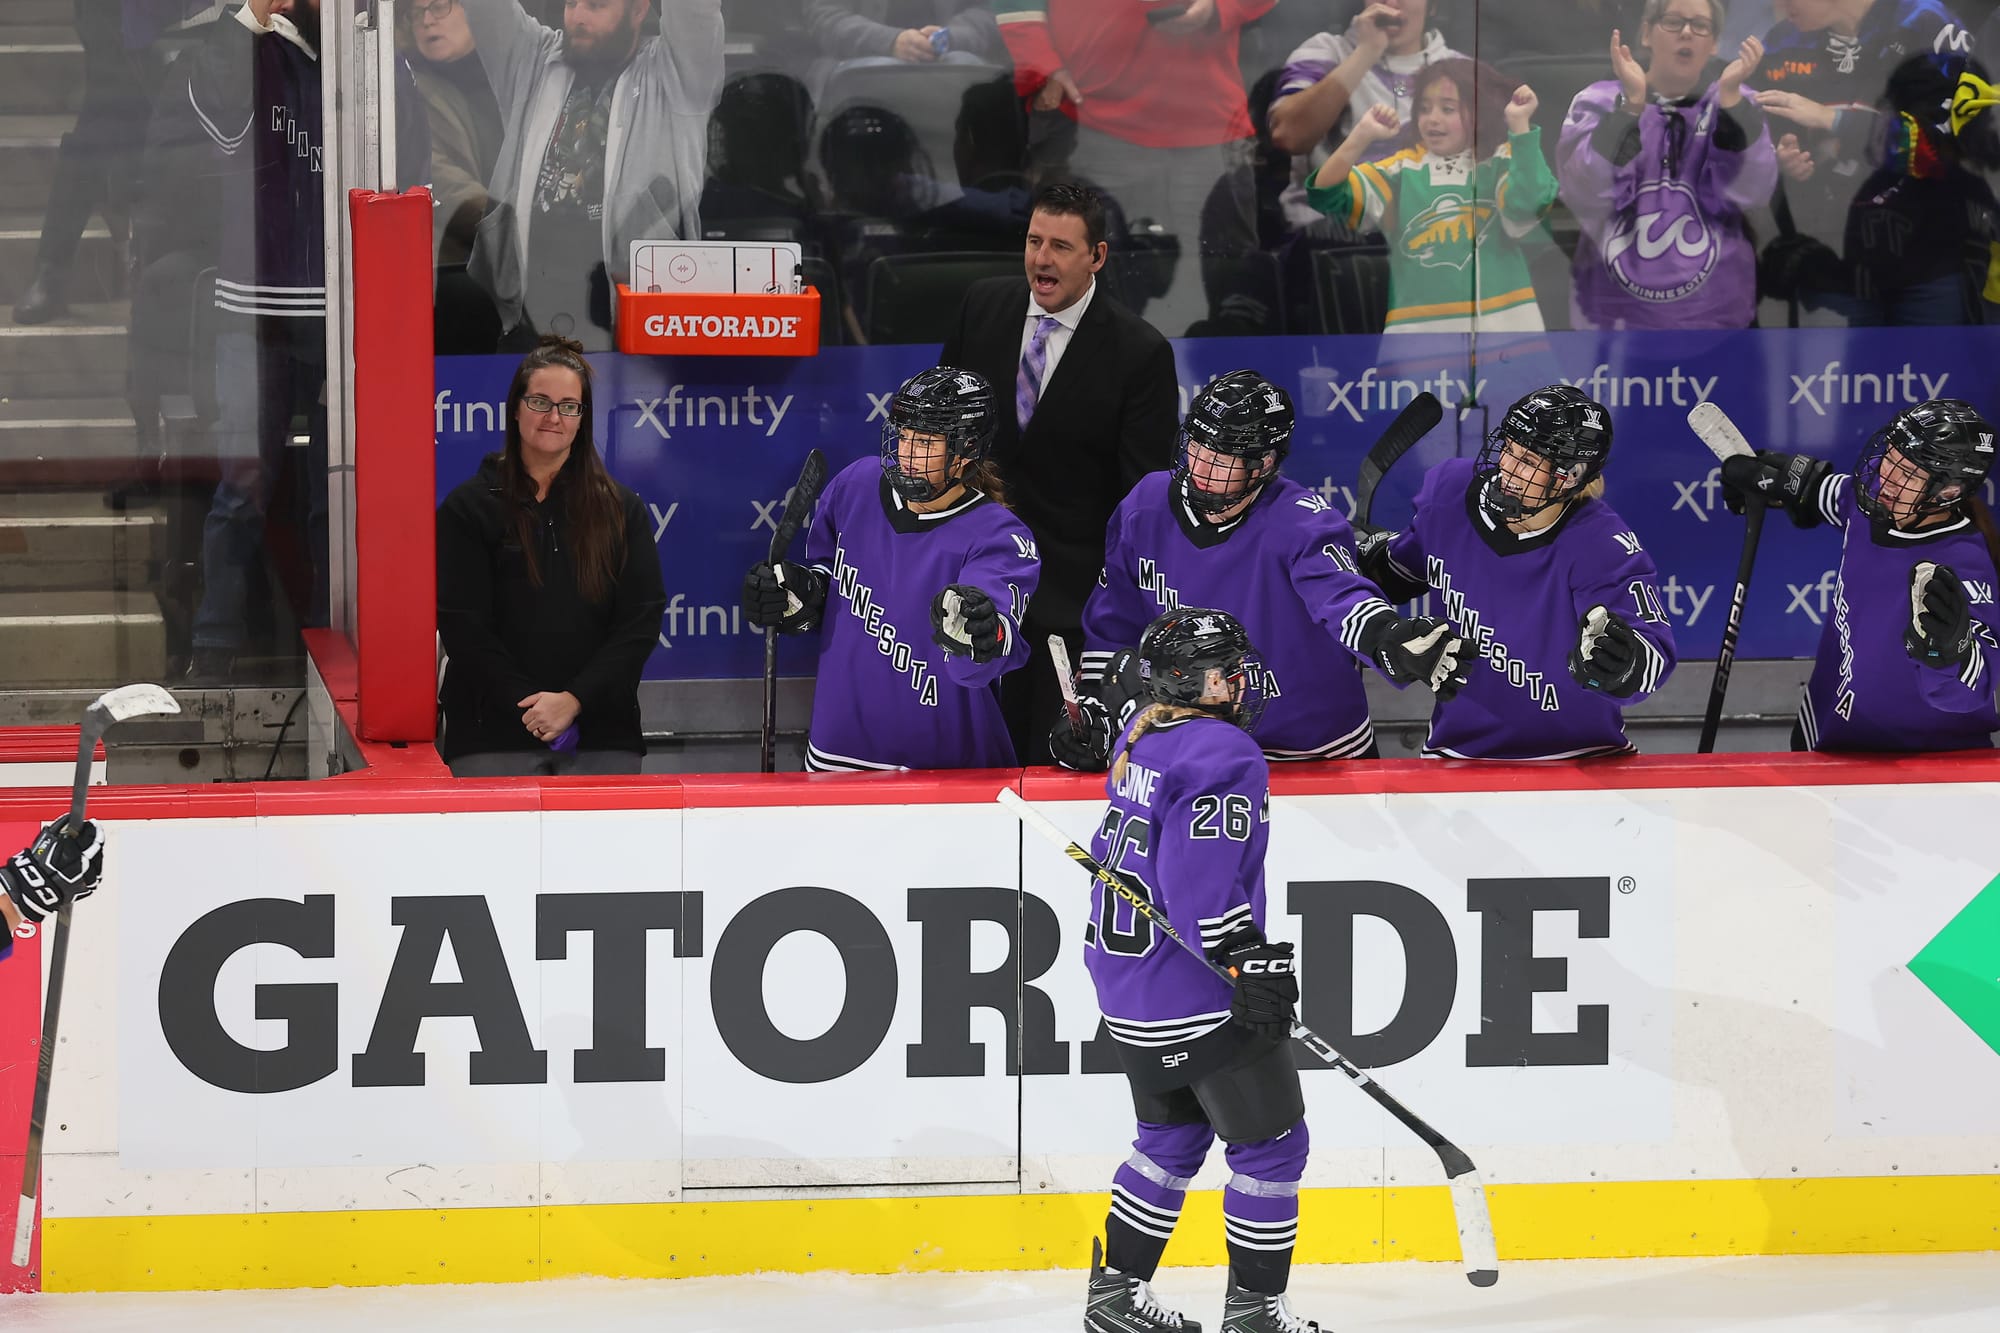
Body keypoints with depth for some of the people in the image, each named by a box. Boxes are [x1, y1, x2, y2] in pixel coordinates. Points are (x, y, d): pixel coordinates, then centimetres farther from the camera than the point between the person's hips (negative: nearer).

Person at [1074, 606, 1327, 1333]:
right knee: (1270, 1143, 2)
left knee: (1172, 1135, 23)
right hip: (1200, 1000, -9)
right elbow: (1201, 878, -28)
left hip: (1129, 990, 9)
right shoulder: (1224, 756, -19)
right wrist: (1252, 960, -28)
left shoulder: (1139, 739, 10)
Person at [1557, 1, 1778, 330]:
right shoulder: (1599, 102, 1)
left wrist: (1730, 94, -20)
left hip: (1715, 320, 1)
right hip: (1614, 318, -1)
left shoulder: (1736, 105, 4)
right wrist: (1633, 103, -22)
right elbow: (1587, 197, -16)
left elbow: (1749, 193, -13)